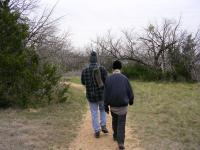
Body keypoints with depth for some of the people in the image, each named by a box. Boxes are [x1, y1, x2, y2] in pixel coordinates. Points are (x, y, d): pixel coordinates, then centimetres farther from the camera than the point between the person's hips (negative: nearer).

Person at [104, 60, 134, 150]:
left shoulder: (108, 79, -8)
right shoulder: (125, 78, -9)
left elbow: (106, 94, -7)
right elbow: (130, 92, -3)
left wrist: (106, 107, 2)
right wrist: (131, 101, 18)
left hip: (113, 105, 2)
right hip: (123, 105, -1)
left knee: (114, 120, 26)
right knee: (121, 124, 6)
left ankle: (115, 136, 41)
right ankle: (120, 143, -3)